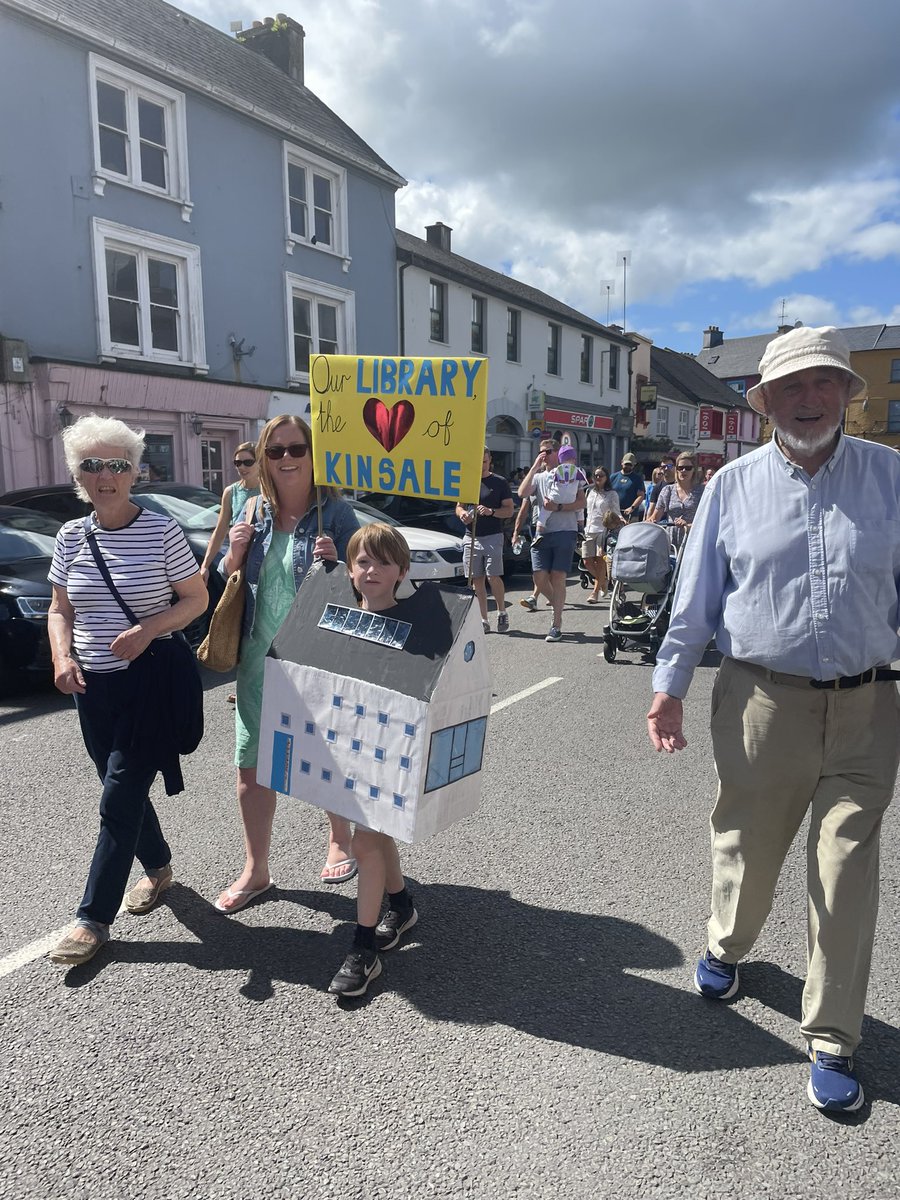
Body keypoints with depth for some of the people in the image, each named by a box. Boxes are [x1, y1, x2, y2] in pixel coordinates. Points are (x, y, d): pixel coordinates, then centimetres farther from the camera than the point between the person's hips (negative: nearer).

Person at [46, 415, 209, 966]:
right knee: (125, 791, 17)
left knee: (119, 800, -3)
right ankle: (158, 867, 42)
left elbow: (197, 598, -5)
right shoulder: (72, 536, 4)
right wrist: (63, 657, -7)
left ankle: (94, 917, 11)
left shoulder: (162, 530, -9)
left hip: (149, 679, -5)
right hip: (92, 686, 5)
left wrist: (147, 629, -19)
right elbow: (60, 610, 11)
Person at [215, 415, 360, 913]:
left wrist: (336, 563, -25)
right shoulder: (253, 515, 5)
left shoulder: (335, 513, -8)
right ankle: (255, 870, 27)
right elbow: (226, 585, 12)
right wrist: (234, 554, -7)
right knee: (251, 765, 8)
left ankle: (339, 841, 41)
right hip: (259, 660, 4)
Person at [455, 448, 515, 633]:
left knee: (493, 577, -12)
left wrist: (491, 512, -18)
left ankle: (502, 613, 10)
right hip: (471, 538, 4)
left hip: (493, 536, -4)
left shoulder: (499, 482, 3)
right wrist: (462, 514, -5)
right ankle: (483, 621, 10)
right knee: (477, 580, 3)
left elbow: (509, 510, 0)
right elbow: (459, 506, 19)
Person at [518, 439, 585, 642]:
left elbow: (581, 503, -2)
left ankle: (556, 626, 0)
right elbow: (522, 493, -4)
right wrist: (534, 467, -3)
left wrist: (558, 507, -15)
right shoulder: (538, 477, 16)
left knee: (557, 577, -5)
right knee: (540, 578, -3)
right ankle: (557, 606, 26)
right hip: (542, 533, 4)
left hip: (565, 532, -4)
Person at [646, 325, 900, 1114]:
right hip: (762, 702, 0)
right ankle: (726, 948, 47)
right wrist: (669, 684, 2)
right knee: (748, 847, 16)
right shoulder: (733, 486, 2)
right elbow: (696, 597, 4)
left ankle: (832, 1040, 24)